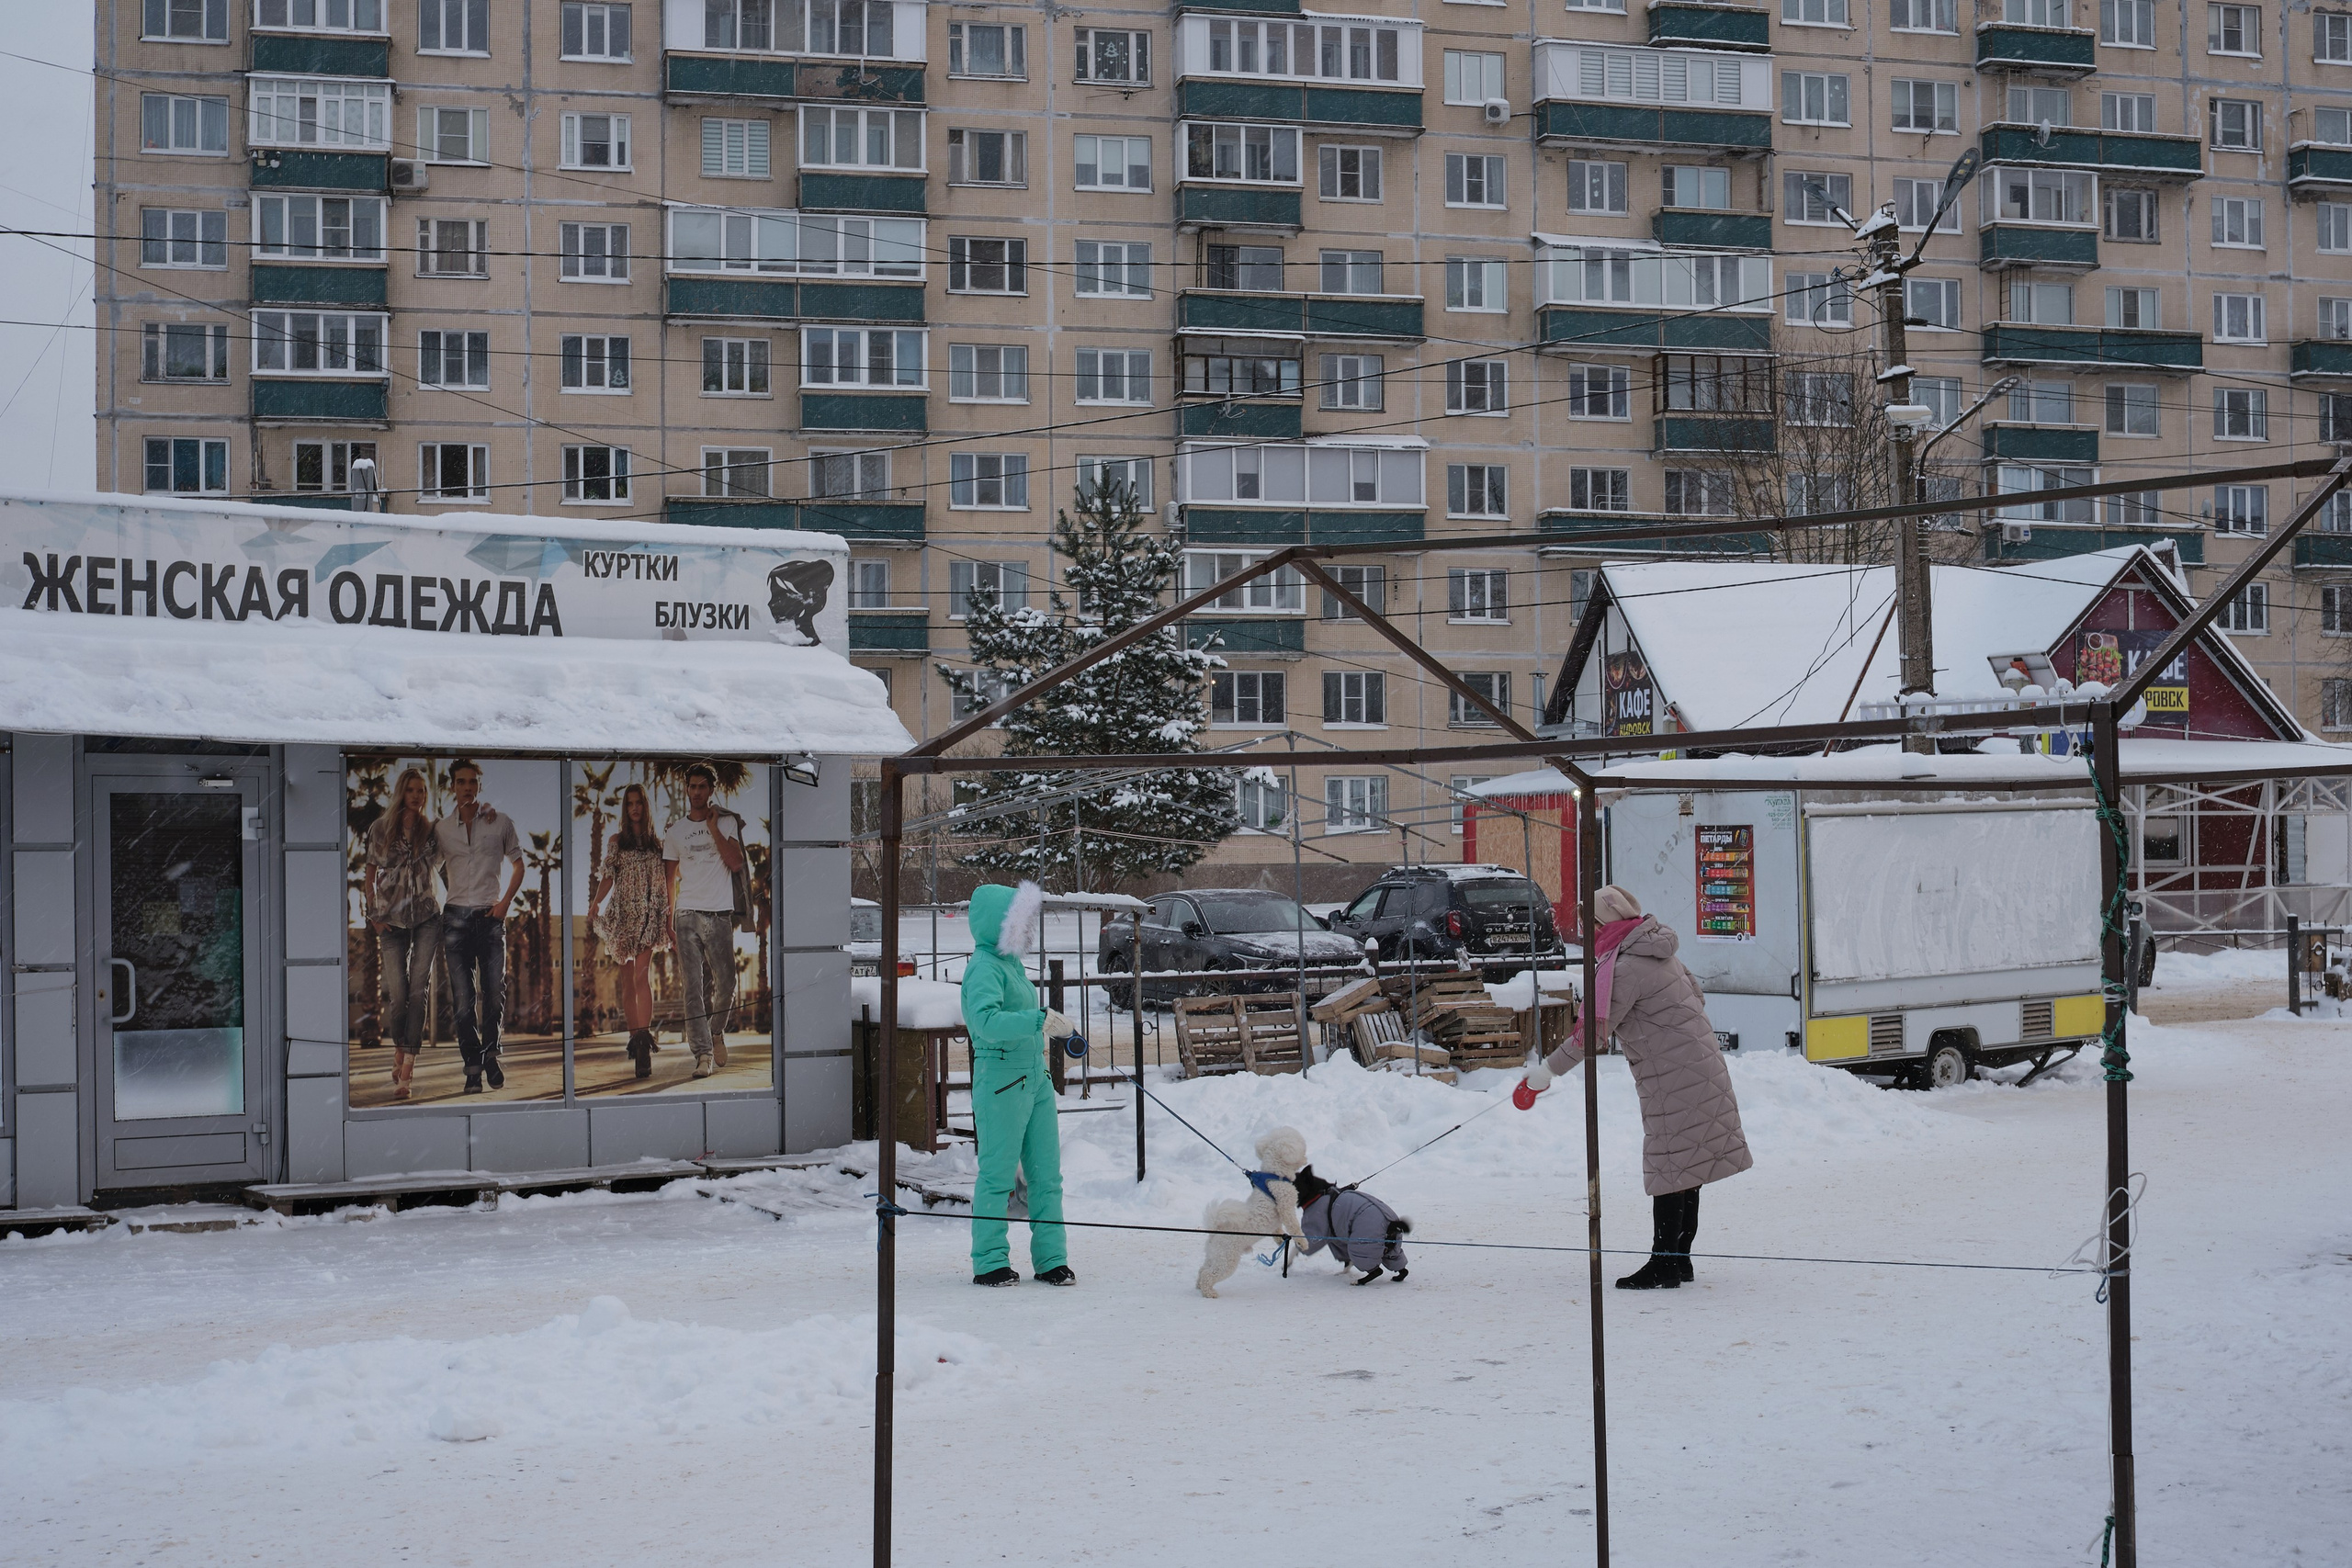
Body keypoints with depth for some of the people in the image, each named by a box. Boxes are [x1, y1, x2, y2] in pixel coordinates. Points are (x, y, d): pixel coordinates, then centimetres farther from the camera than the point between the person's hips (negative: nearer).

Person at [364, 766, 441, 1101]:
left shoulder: (431, 829, 5)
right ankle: (399, 1051, 24)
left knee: (419, 989, -9)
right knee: (397, 993, -2)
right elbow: (370, 875, 7)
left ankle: (406, 1071, -12)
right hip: (391, 920, 0)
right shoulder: (380, 828, 3)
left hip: (426, 918, 0)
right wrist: (373, 915, 2)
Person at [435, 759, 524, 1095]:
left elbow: (518, 865, 11)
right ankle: (473, 1067, 1)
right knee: (463, 999, -4)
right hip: (455, 917, 0)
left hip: (490, 916, 0)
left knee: (494, 995, 0)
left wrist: (505, 903, 1)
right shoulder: (440, 828, 6)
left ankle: (490, 1055, 20)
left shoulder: (500, 822, 4)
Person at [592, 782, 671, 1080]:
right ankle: (638, 1038, 9)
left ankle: (643, 1039, -28)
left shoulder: (658, 842, 12)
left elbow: (666, 886, 13)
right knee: (628, 980, 2)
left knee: (641, 974, -18)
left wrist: (669, 919, 10)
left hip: (650, 916, -1)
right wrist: (593, 906, -14)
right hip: (623, 915, 1)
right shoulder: (616, 840, 11)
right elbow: (608, 879, 3)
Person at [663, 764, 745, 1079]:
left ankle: (717, 1031, 29)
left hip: (719, 914, -1)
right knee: (693, 986, -8)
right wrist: (669, 917, 11)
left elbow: (736, 863, -5)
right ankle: (703, 1053, -10)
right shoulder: (675, 831, 13)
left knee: (725, 983, 0)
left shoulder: (726, 823, 8)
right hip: (687, 914, 1)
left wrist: (713, 828, -6)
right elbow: (670, 877, 17)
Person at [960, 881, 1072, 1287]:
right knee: (998, 1173, -3)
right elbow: (986, 1020, -28)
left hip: (1034, 1078, 9)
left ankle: (1051, 1259, 13)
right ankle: (990, 1262, 5)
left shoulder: (1012, 963, 16)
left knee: (1046, 1173, 8)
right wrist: (1031, 1021, -39)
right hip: (1001, 1079, -9)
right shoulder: (985, 967, -13)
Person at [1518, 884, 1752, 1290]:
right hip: (1701, 1070, 10)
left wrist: (1548, 1069, -11)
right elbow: (1696, 996, 20)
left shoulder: (1625, 969, -18)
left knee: (1670, 1166, -5)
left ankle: (1664, 1266, -2)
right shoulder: (1657, 953, 11)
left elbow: (1593, 1032, -18)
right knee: (1683, 1168, 13)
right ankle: (1678, 1259, 19)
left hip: (1674, 1080, -10)